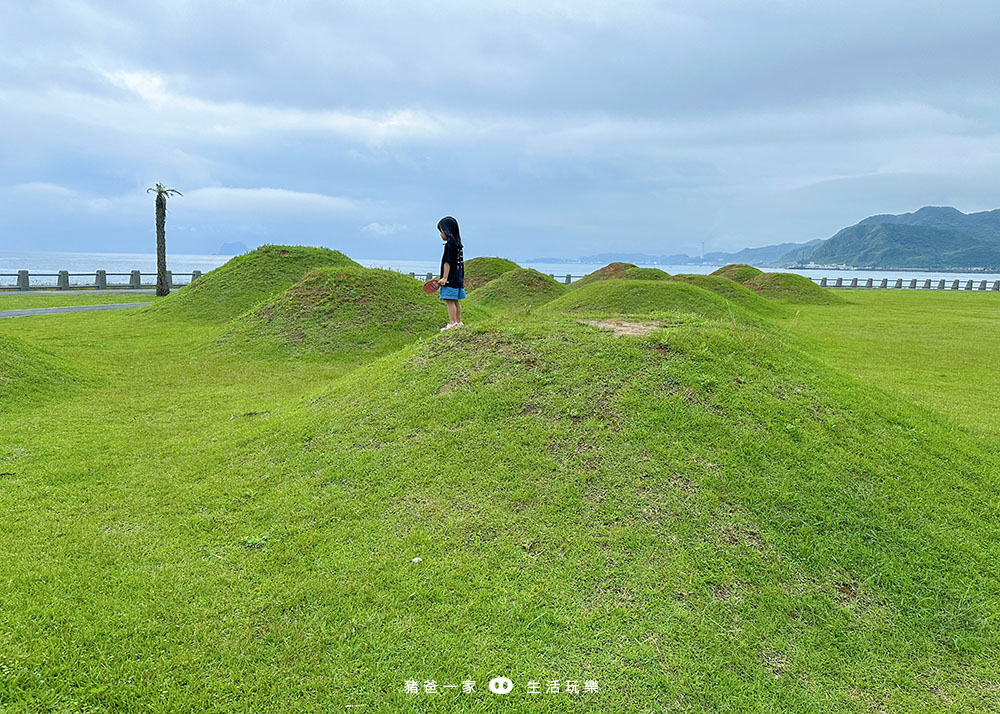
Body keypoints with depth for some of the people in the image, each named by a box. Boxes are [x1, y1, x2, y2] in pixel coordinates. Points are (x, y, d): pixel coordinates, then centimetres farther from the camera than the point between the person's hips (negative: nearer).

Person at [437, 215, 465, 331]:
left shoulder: (449, 243, -13)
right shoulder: (457, 243, 14)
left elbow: (448, 262, -18)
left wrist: (445, 277, -19)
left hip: (451, 278, -10)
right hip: (458, 277, 10)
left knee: (450, 300, -9)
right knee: (455, 301, 14)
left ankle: (452, 323, -10)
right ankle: (458, 322, 20)